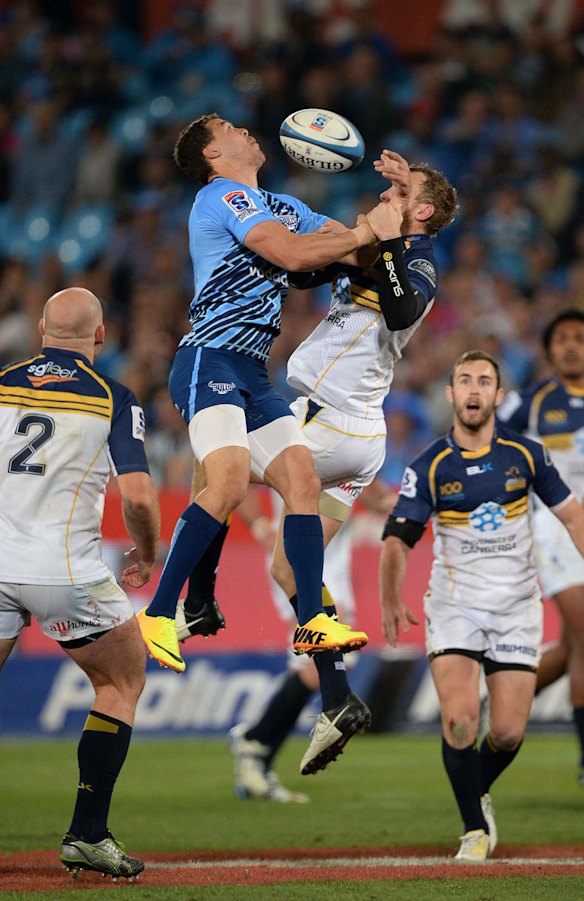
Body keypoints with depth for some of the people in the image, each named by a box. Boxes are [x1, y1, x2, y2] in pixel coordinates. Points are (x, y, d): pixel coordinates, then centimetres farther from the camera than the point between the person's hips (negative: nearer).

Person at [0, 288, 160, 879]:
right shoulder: (113, 399, 0)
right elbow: (138, 496, -8)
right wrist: (146, 556, 10)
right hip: (67, 570, -3)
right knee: (122, 681, 16)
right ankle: (87, 835, 8)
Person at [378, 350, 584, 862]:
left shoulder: (525, 455, -1)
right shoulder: (429, 468, -7)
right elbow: (397, 538, -8)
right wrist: (391, 601, -17)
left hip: (517, 607, 1)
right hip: (455, 603, -1)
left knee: (509, 732, -4)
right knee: (460, 717, -18)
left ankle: (478, 793, 28)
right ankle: (476, 828, -1)